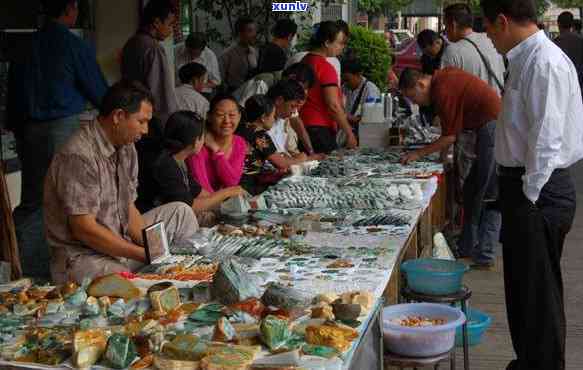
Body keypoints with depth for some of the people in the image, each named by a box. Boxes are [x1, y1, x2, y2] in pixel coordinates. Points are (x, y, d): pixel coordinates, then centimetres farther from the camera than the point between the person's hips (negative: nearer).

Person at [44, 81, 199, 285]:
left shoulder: (126, 149, 7)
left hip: (122, 243, 9)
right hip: (84, 257, -9)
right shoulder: (79, 156, -22)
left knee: (181, 213, 8)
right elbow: (84, 229, -24)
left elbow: (129, 209, 9)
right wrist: (143, 254, -21)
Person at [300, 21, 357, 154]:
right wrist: (349, 133, -10)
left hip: (303, 126, 9)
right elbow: (333, 106, -17)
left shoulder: (305, 60, 12)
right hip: (320, 129, -9)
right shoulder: (325, 68, -14)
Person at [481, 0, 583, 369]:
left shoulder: (545, 64, -18)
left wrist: (530, 200, -19)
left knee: (539, 295, 0)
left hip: (540, 192, -10)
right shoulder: (526, 60, 12)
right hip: (523, 186, 10)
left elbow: (547, 141, -22)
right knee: (521, 288, 21)